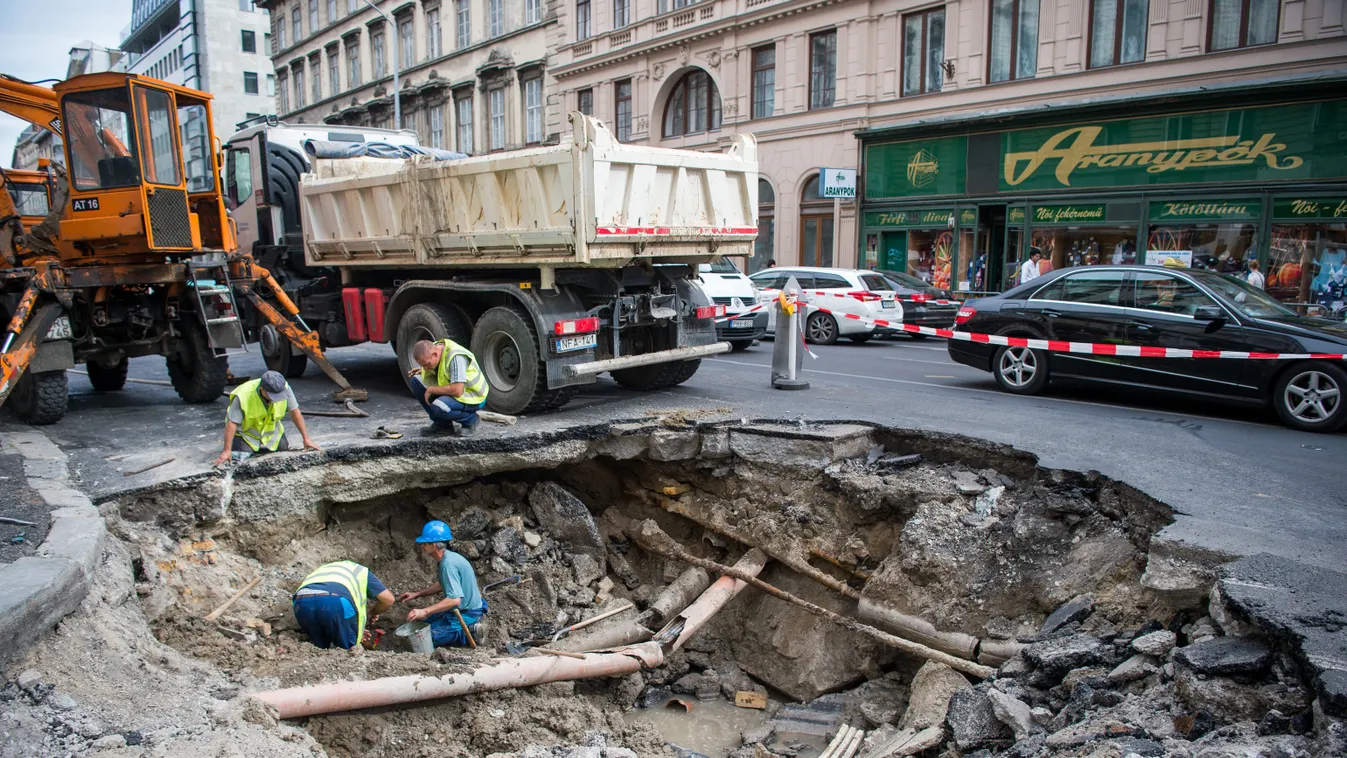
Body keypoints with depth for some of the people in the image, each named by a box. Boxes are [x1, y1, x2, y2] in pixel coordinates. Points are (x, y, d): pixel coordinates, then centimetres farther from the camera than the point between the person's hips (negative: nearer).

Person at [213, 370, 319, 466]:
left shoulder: (285, 389, -26)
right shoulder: (243, 395, -35)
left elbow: (295, 413, -15)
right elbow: (232, 423, -31)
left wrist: (306, 439, -14)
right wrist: (227, 451, -32)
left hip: (270, 429, 4)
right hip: (246, 430, -4)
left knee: (283, 447, -5)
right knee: (243, 454, -19)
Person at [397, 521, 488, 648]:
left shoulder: (449, 564, -27)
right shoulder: (447, 557, 3)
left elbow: (455, 599, -34)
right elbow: (441, 584, 21)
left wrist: (425, 611, -33)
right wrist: (416, 594, 14)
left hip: (467, 614, -10)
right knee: (422, 621, 23)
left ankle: (469, 634, -8)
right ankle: (468, 628, 12)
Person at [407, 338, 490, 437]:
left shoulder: (456, 357, -30)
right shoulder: (433, 349, -4)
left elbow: (457, 391, -35)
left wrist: (431, 390, -22)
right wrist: (424, 371, -2)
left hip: (472, 396, -9)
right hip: (453, 390, 9)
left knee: (439, 407, -33)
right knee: (417, 380, -2)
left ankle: (470, 419, -2)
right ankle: (441, 424, 5)